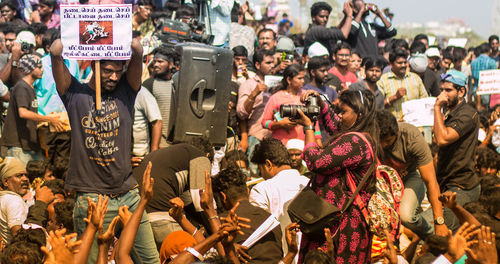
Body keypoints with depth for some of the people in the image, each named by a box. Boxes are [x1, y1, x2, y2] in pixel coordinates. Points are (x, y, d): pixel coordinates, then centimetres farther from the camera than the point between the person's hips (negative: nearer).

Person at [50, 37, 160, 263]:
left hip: (128, 195, 3)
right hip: (90, 199, -3)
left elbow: (137, 51, -6)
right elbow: (56, 52, -9)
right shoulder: (76, 94, 2)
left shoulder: (125, 91, 8)